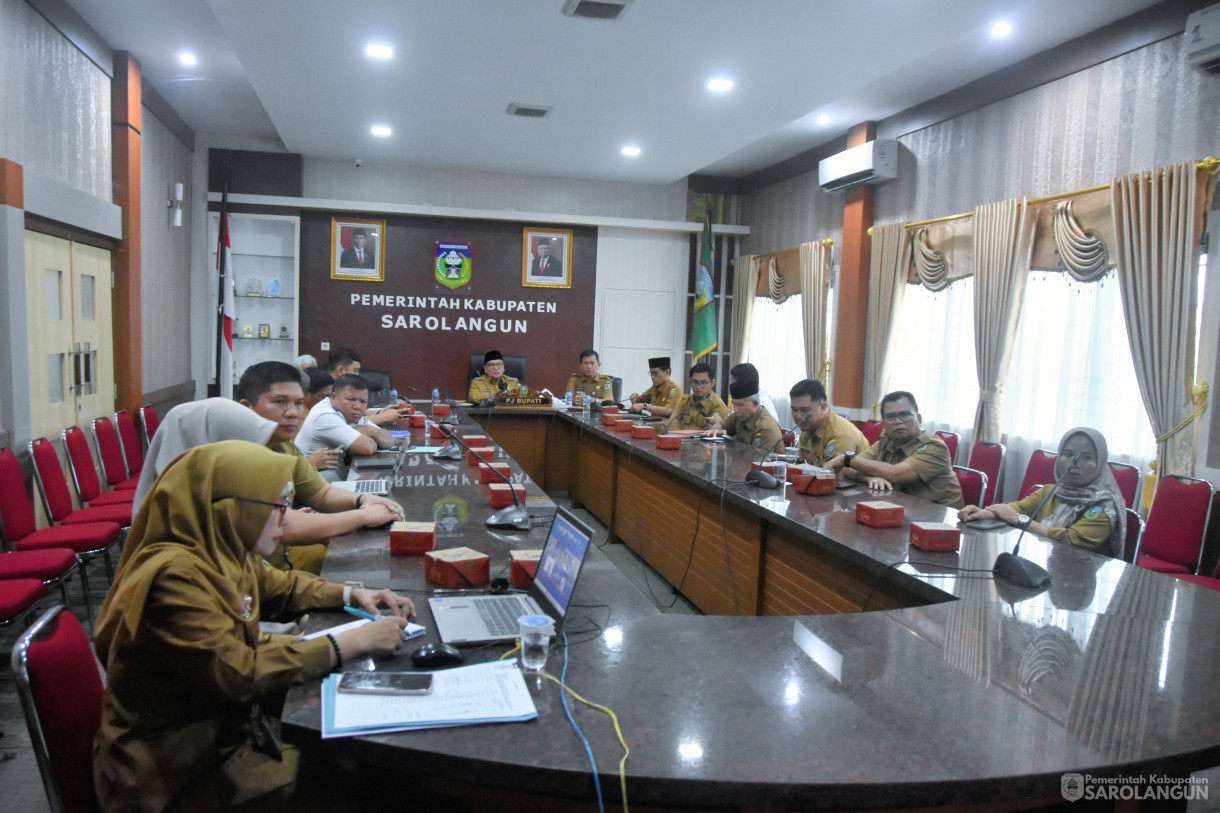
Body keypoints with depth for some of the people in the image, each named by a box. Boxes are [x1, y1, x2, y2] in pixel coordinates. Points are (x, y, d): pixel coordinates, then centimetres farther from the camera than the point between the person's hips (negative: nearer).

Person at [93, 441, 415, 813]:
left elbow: (279, 588, 18)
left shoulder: (225, 554, -1)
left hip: (228, 725, 8)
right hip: (180, 772, -8)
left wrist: (350, 594, 1)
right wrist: (353, 642, -25)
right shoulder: (174, 577, -27)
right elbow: (240, 675, -29)